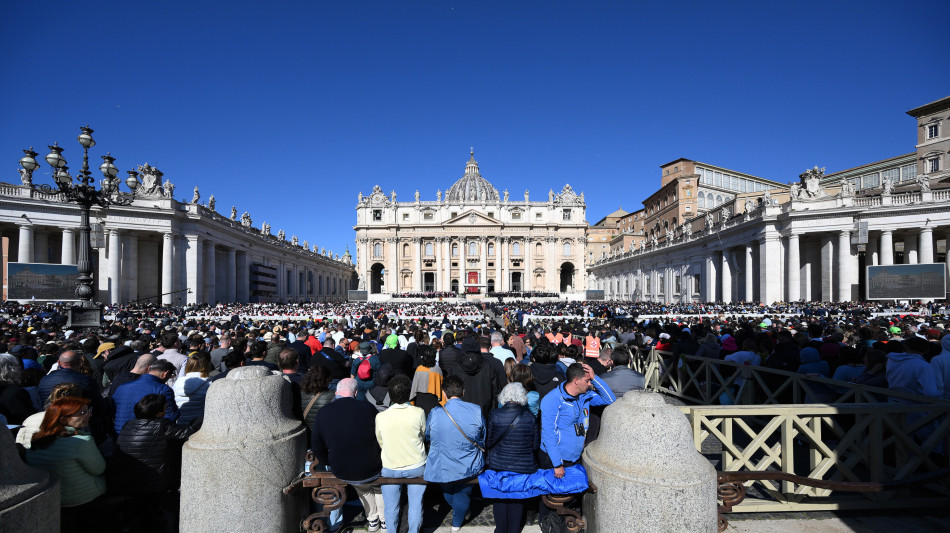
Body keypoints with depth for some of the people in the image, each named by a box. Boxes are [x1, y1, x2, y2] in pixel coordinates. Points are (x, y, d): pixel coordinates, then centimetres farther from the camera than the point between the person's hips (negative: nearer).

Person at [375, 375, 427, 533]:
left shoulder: (380, 417, -17)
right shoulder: (418, 413, -19)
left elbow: (381, 443, -1)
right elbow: (423, 436, -1)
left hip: (390, 469, 0)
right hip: (417, 467, 0)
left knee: (391, 508, 20)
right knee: (415, 506, 19)